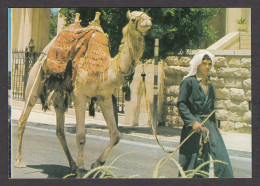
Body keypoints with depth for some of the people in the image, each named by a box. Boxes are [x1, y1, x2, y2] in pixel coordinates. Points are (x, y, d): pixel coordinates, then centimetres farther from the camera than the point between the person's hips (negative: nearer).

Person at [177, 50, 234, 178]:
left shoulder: (210, 85, 18)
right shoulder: (188, 82, -3)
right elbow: (181, 104, -10)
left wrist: (214, 126, 16)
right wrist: (193, 122, -19)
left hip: (209, 125, 6)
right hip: (193, 127, -6)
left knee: (219, 160, -5)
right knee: (193, 161, -4)